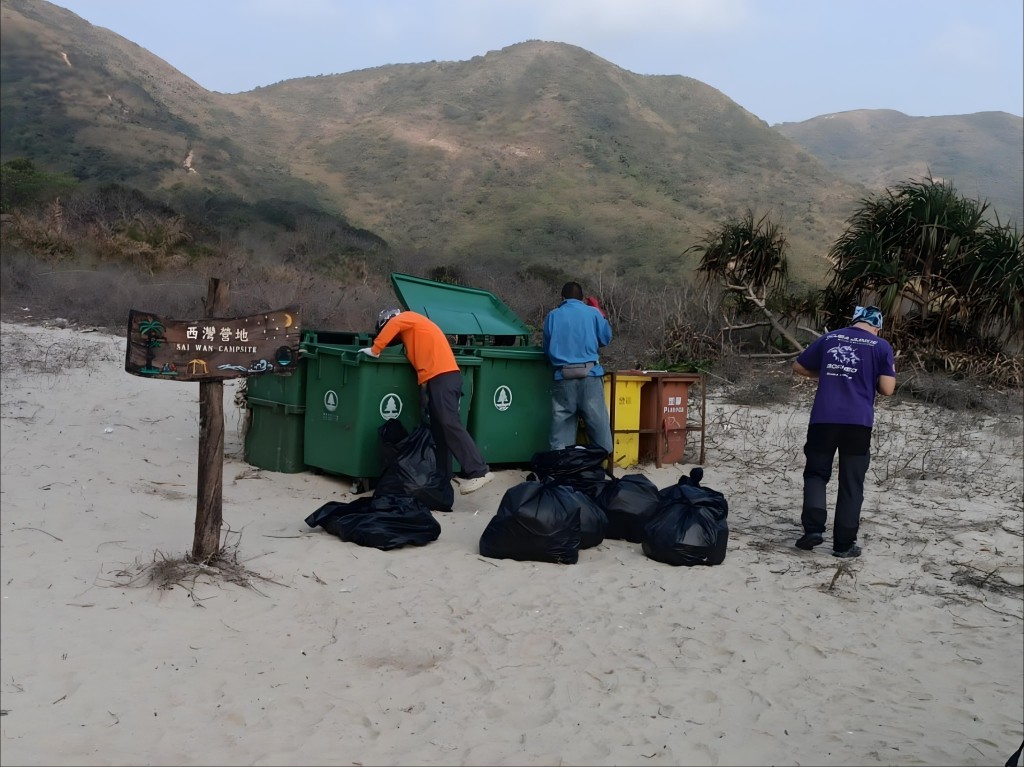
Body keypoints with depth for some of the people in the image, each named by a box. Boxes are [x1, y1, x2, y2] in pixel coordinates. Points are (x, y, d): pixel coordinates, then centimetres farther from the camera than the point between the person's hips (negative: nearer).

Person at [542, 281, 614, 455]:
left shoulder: (552, 315, 8)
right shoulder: (593, 312, 4)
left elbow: (546, 348, 14)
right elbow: (606, 339, 13)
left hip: (563, 375, 1)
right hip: (590, 373, -1)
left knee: (562, 419, 5)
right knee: (597, 417, 3)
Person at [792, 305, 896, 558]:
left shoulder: (829, 338, 12)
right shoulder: (881, 346, 4)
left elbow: (798, 367, 20)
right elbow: (887, 389, -1)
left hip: (823, 418, 2)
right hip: (858, 422, -1)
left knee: (816, 472, 14)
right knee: (851, 483, 7)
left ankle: (813, 527, -5)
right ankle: (844, 543, 8)